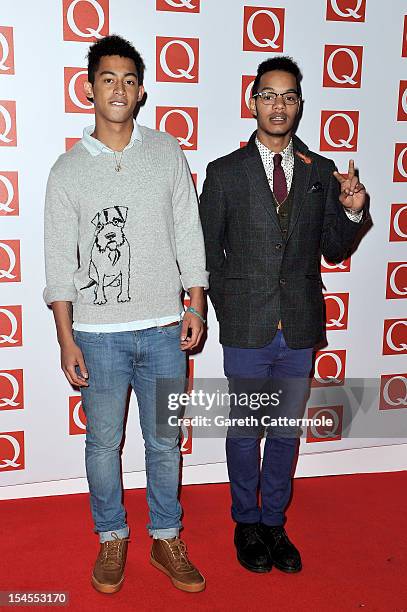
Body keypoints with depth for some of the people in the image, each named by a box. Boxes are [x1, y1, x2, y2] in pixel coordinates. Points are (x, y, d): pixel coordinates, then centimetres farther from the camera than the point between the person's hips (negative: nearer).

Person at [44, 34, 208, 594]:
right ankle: (112, 539, 33)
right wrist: (66, 339, -4)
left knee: (165, 443, 12)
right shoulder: (69, 169, 0)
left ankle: (166, 539, 32)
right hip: (99, 333, -1)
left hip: (163, 328, 1)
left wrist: (196, 305, 1)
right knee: (103, 443, 12)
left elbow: (188, 233, 6)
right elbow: (59, 260, 0)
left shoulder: (167, 153, 3)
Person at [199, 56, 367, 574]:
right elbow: (207, 251, 3)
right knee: (245, 430, 11)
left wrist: (351, 211, -10)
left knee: (286, 430, 15)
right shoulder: (225, 172, -2)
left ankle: (274, 522, 33)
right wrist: (229, 308, -1)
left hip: (301, 327, 2)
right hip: (247, 329, -2)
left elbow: (333, 250, 7)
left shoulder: (322, 173, 4)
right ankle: (247, 523, 31)